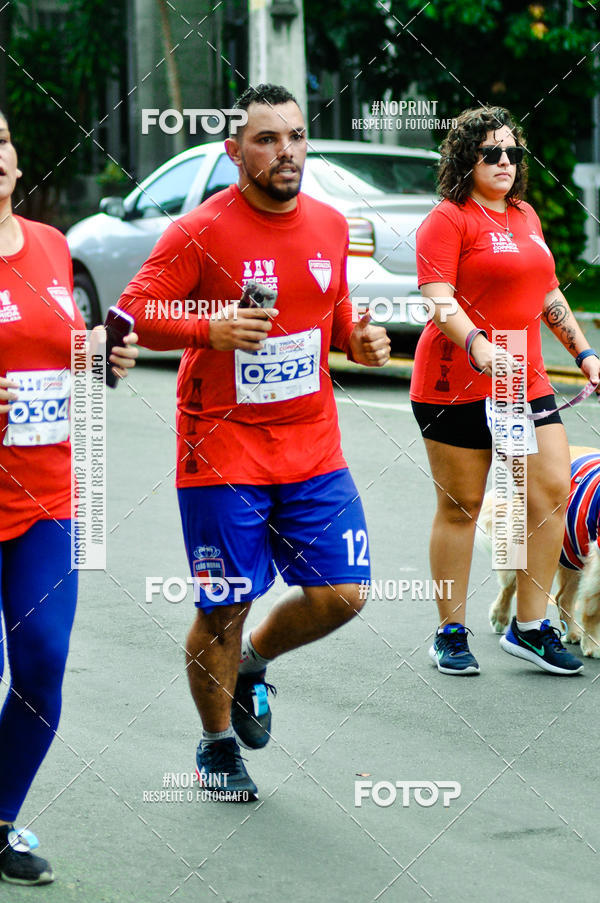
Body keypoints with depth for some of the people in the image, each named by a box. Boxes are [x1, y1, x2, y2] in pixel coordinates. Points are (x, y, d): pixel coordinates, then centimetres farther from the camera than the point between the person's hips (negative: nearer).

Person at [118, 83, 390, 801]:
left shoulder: (330, 226, 6)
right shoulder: (199, 231, -11)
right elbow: (133, 314, -11)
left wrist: (359, 340, -1)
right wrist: (210, 329, -27)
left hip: (312, 447, 5)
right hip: (223, 452, -5)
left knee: (340, 593, -1)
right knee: (224, 608, 3)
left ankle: (252, 663, 29)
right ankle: (218, 746, 25)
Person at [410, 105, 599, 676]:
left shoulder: (525, 216, 15)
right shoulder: (448, 220, -8)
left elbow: (547, 293, 24)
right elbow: (439, 302, -18)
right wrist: (480, 349, -32)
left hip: (525, 380, 7)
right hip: (458, 383, -7)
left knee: (553, 491, -1)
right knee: (460, 505, 1)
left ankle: (529, 627, 8)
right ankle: (451, 634, 11)